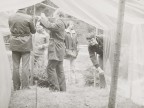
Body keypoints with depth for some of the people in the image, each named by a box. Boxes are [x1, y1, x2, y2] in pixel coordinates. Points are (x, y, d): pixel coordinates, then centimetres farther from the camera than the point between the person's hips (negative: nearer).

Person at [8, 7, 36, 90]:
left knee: (15, 66, 9)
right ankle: (25, 87, 3)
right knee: (25, 66, 2)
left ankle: (16, 88, 14)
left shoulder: (11, 18, -1)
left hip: (14, 43, 3)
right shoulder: (28, 18, -11)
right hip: (25, 44, -3)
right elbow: (33, 31, 1)